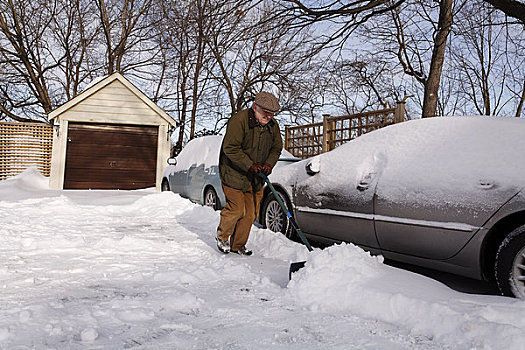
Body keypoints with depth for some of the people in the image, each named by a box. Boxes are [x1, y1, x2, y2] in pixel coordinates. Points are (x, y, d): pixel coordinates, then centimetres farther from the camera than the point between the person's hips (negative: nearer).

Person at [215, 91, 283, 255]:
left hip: (255, 178, 6)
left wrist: (268, 164, -7)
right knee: (236, 209, -8)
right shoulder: (239, 120, -19)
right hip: (234, 173, -6)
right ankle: (221, 237, 20)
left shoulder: (273, 125, 2)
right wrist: (250, 165, -24)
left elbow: (276, 148, 12)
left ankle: (238, 245, 22)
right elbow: (230, 148, -22)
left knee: (251, 212, 6)